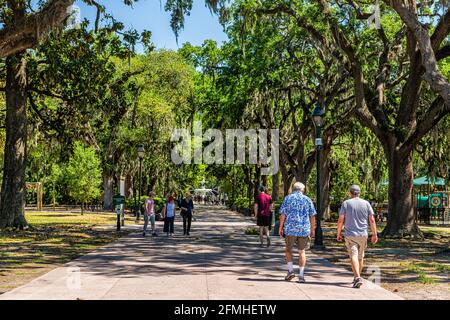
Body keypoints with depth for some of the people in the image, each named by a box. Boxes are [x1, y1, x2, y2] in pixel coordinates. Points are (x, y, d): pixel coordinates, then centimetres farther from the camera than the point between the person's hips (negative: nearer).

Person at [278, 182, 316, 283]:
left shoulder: (288, 198, 2)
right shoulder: (307, 199, 6)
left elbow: (282, 214, -4)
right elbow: (312, 216, 5)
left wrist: (280, 227, 3)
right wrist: (312, 229, 13)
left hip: (290, 229, -1)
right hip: (304, 229, 1)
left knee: (288, 249, 15)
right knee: (302, 252, 8)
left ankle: (290, 270, 4)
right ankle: (301, 275, 6)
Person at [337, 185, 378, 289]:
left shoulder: (346, 203, -3)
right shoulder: (366, 203, 4)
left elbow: (341, 220, -6)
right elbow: (372, 220, 1)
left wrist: (338, 233, 4)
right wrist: (374, 234, 7)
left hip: (350, 235, -3)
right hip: (363, 235, 3)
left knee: (353, 256, -8)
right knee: (360, 257, 17)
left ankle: (358, 278, -23)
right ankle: (357, 277, 30)